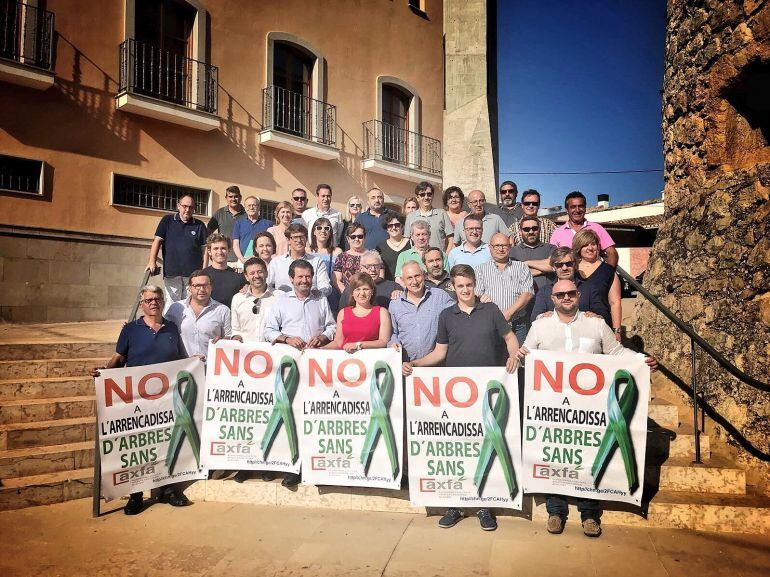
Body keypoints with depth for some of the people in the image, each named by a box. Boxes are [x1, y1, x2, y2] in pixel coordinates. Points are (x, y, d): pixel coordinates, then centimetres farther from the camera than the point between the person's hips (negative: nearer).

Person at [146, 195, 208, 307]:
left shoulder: (199, 226, 9)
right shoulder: (167, 220, 9)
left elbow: (204, 249, 8)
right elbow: (157, 240, 5)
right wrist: (152, 261, -7)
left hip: (193, 273, 0)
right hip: (171, 272, 0)